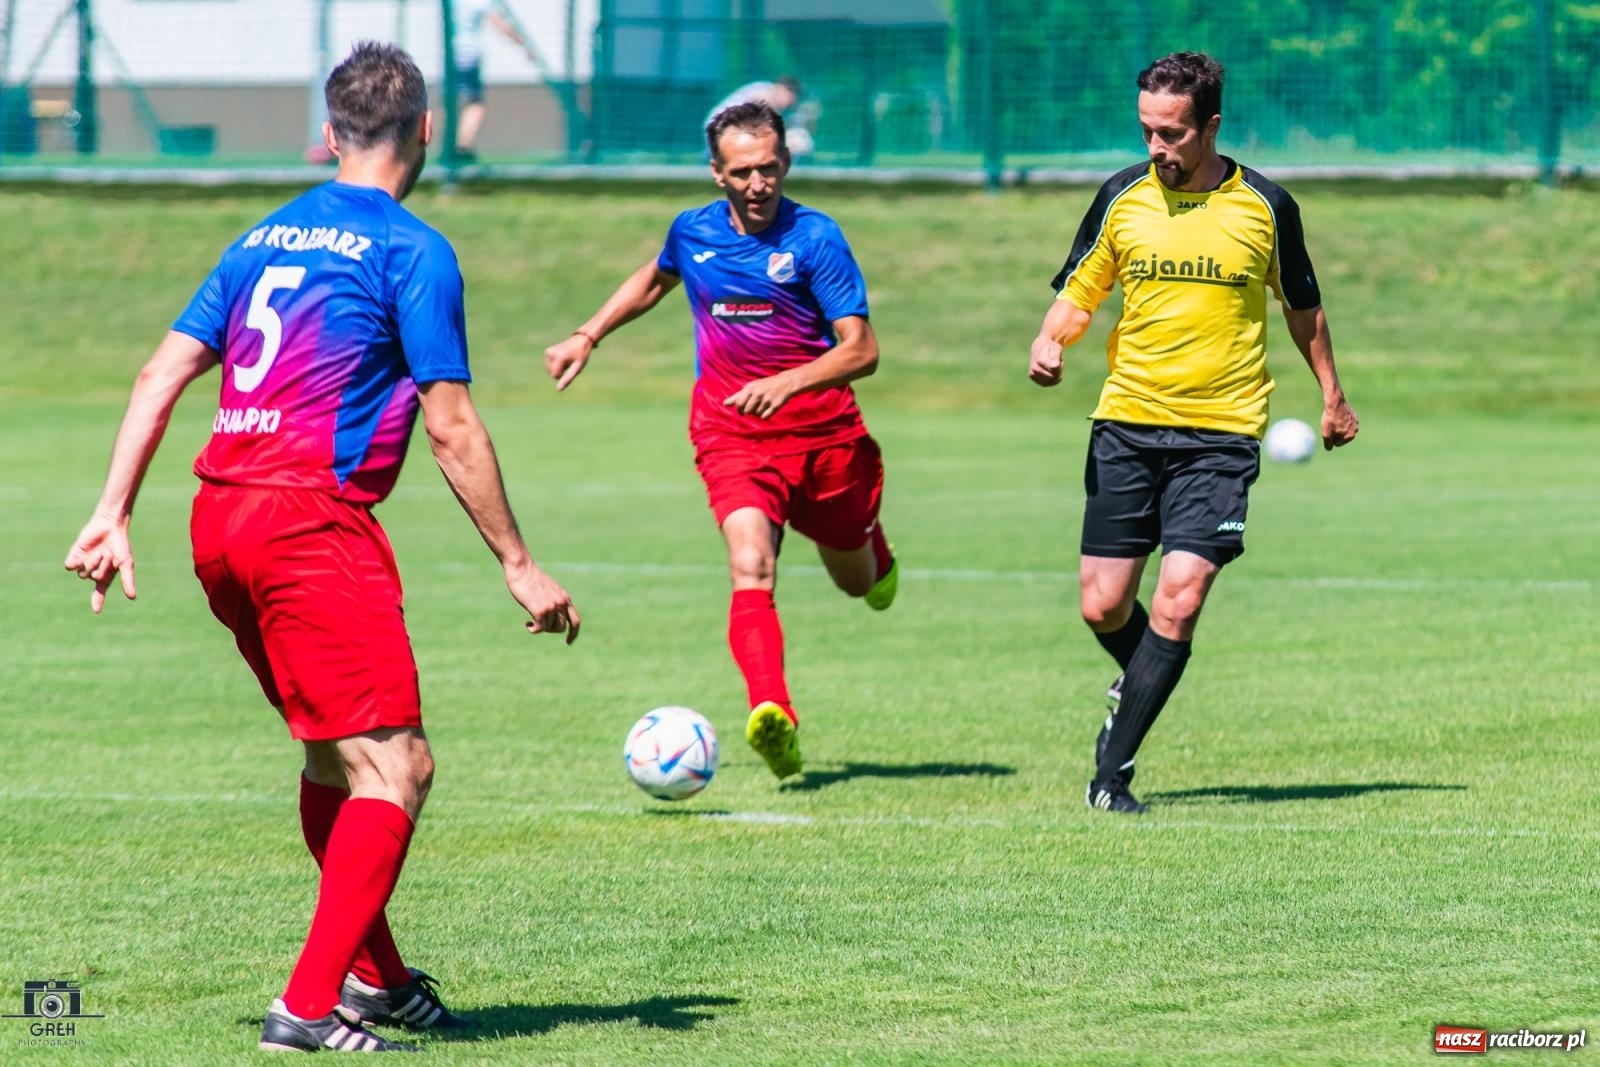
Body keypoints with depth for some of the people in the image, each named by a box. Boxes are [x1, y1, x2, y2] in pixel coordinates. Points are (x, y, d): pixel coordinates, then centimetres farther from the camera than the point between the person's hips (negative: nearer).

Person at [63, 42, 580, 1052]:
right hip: (313, 520, -8)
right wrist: (519, 564, -2)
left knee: (335, 756, 21)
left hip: (221, 521, 8)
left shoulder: (266, 238, 17)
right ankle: (310, 1004, -16)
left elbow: (163, 375, 12)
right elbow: (452, 427, -8)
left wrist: (115, 514, 11)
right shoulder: (412, 250, -4)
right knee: (394, 768, -7)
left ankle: (378, 976, 29)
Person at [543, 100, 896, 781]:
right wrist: (588, 336, 22)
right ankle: (772, 714, -43)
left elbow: (861, 351, -16)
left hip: (823, 432, -1)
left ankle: (872, 547, 58)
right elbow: (654, 280, 27)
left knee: (856, 581, 19)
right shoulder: (692, 233, 1)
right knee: (750, 566, -25)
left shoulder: (814, 238, -11)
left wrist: (787, 383, -31)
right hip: (730, 437, 1)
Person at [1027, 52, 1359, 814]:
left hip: (1220, 436, -2)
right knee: (1103, 607, 0)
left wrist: (1331, 395, 25)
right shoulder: (1123, 198, 3)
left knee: (1177, 603, -14)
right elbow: (1078, 292, 12)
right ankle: (1138, 684, 35)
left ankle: (1111, 771, -8)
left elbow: (1302, 306, 16)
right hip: (1126, 427, 2)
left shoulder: (1265, 207, 0)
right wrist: (1048, 343, -9)